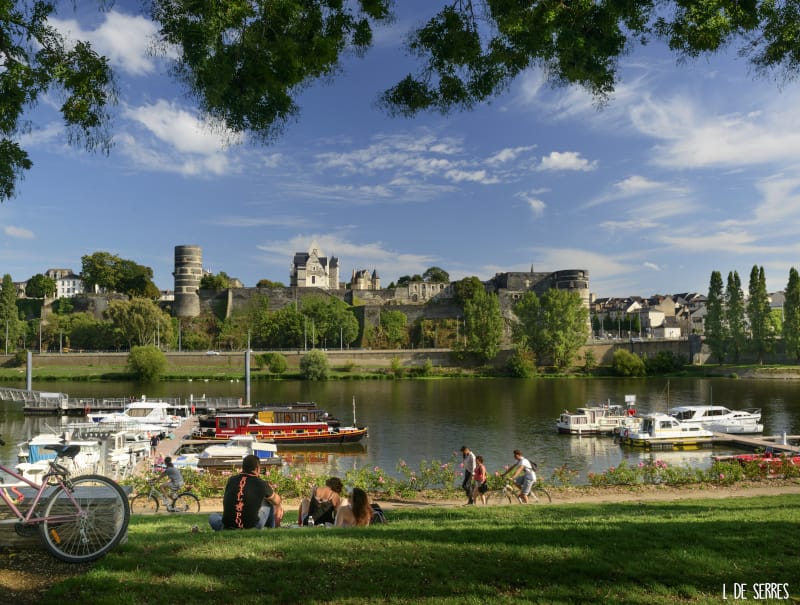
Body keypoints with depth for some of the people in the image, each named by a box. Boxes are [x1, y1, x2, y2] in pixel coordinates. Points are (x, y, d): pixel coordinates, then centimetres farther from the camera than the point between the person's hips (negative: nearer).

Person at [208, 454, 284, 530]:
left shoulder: (231, 480, 4)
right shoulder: (261, 484, -4)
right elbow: (276, 500, 18)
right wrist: (278, 507, 44)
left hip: (228, 528, 3)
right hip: (252, 528, -3)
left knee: (212, 516, 34)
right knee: (268, 502, 21)